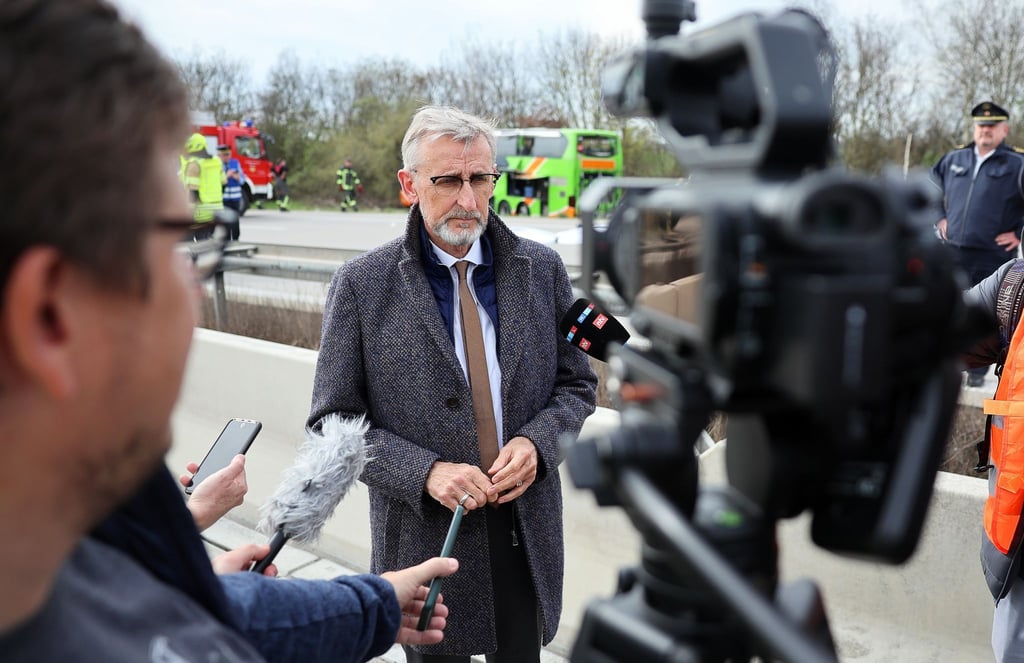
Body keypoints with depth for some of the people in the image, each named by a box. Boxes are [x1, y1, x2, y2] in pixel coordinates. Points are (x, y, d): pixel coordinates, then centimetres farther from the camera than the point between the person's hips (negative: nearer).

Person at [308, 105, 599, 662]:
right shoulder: (361, 284, -9)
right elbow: (334, 422, -6)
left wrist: (536, 442, -12)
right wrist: (424, 472, -19)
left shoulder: (541, 269, 0)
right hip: (425, 533, -2)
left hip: (528, 532, 3)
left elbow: (576, 384, 8)